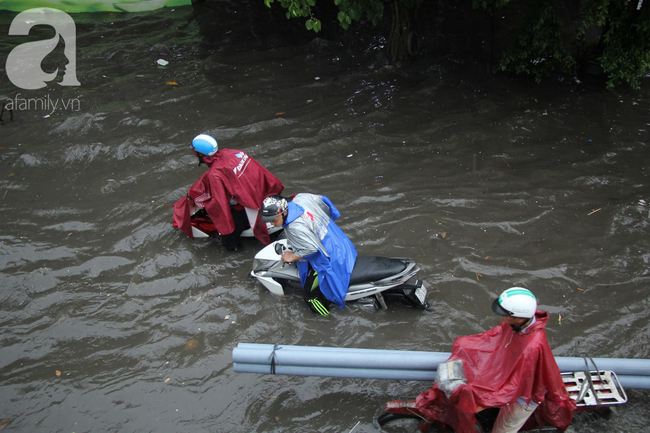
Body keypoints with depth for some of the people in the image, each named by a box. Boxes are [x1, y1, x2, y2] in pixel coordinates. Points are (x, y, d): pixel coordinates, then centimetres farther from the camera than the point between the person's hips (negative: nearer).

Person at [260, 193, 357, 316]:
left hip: (327, 258, -10)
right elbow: (323, 200, 6)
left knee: (310, 292, 3)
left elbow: (312, 249, -32)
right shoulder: (300, 198, -9)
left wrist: (293, 256, -16)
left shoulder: (295, 227, -34)